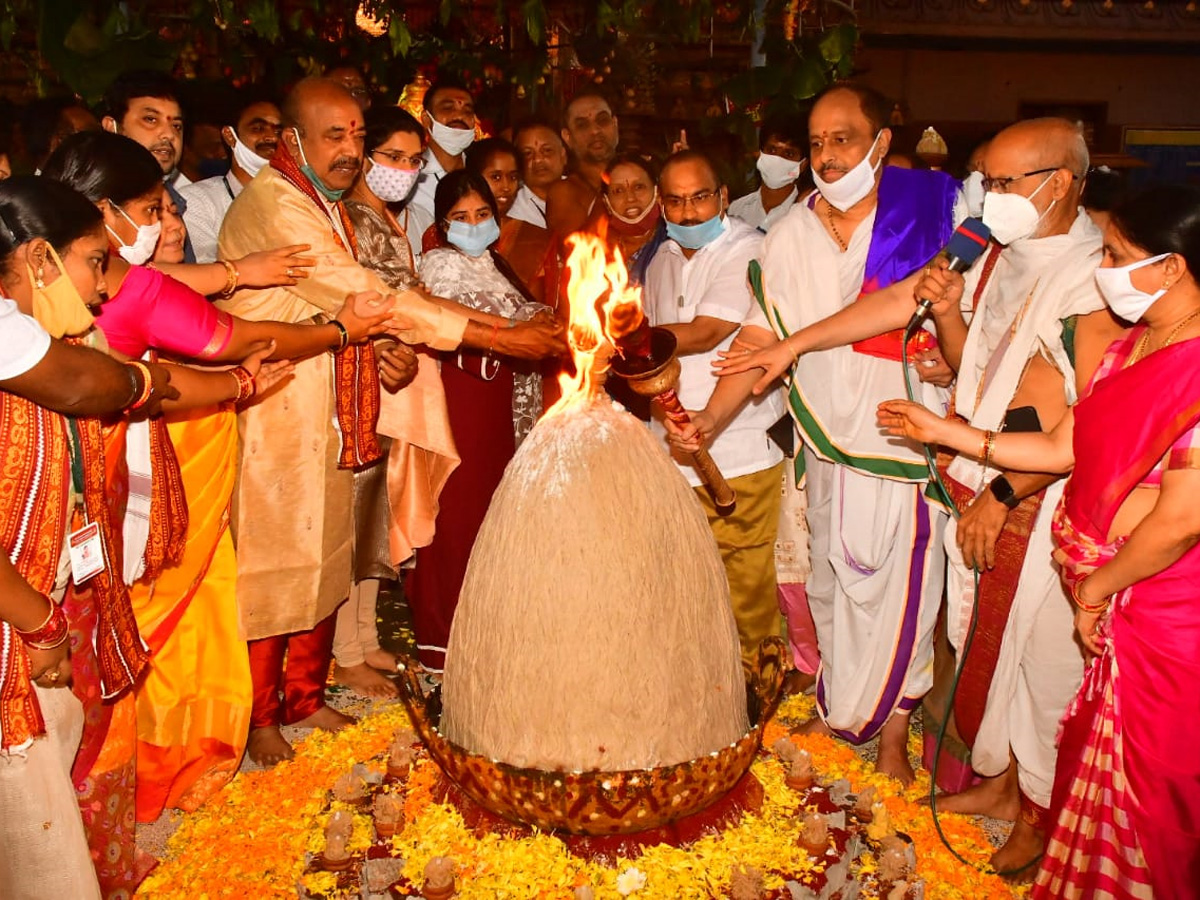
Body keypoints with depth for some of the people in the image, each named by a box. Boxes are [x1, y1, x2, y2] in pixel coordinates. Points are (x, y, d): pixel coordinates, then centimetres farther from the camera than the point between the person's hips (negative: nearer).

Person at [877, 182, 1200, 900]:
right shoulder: (1130, 348, 6)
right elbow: (1062, 448, 10)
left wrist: (1098, 585, -10)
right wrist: (945, 431, 8)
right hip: (1110, 602, 8)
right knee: (1095, 754, 22)